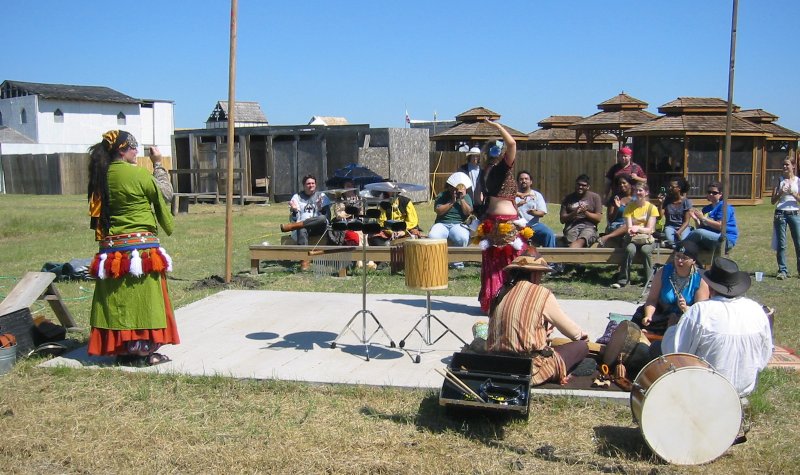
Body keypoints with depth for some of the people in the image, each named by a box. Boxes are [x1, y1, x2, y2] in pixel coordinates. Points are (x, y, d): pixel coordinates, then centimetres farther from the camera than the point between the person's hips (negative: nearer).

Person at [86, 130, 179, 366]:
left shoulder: (101, 176, 5)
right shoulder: (139, 174, -12)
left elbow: (99, 211, 16)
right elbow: (163, 194, 2)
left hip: (111, 249, 6)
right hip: (141, 247, -6)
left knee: (117, 301, 12)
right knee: (143, 300, 3)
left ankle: (122, 351, 20)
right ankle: (144, 351, 8)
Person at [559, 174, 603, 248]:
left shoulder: (595, 197, 14)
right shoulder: (568, 198, 17)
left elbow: (598, 218, 7)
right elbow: (562, 219, 12)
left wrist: (585, 212, -9)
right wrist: (573, 213, -7)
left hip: (589, 226, -2)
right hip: (572, 226, 2)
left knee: (581, 241, -39)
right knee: (573, 243, -35)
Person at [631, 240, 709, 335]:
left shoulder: (701, 280, -11)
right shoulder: (663, 272, -5)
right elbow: (652, 299, -8)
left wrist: (686, 309, -37)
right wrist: (648, 316, -28)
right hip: (661, 315, 1)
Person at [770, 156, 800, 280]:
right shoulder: (780, 181, 6)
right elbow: (773, 201, 3)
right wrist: (781, 193, -13)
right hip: (780, 214, 0)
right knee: (781, 244, 1)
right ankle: (782, 271, 5)